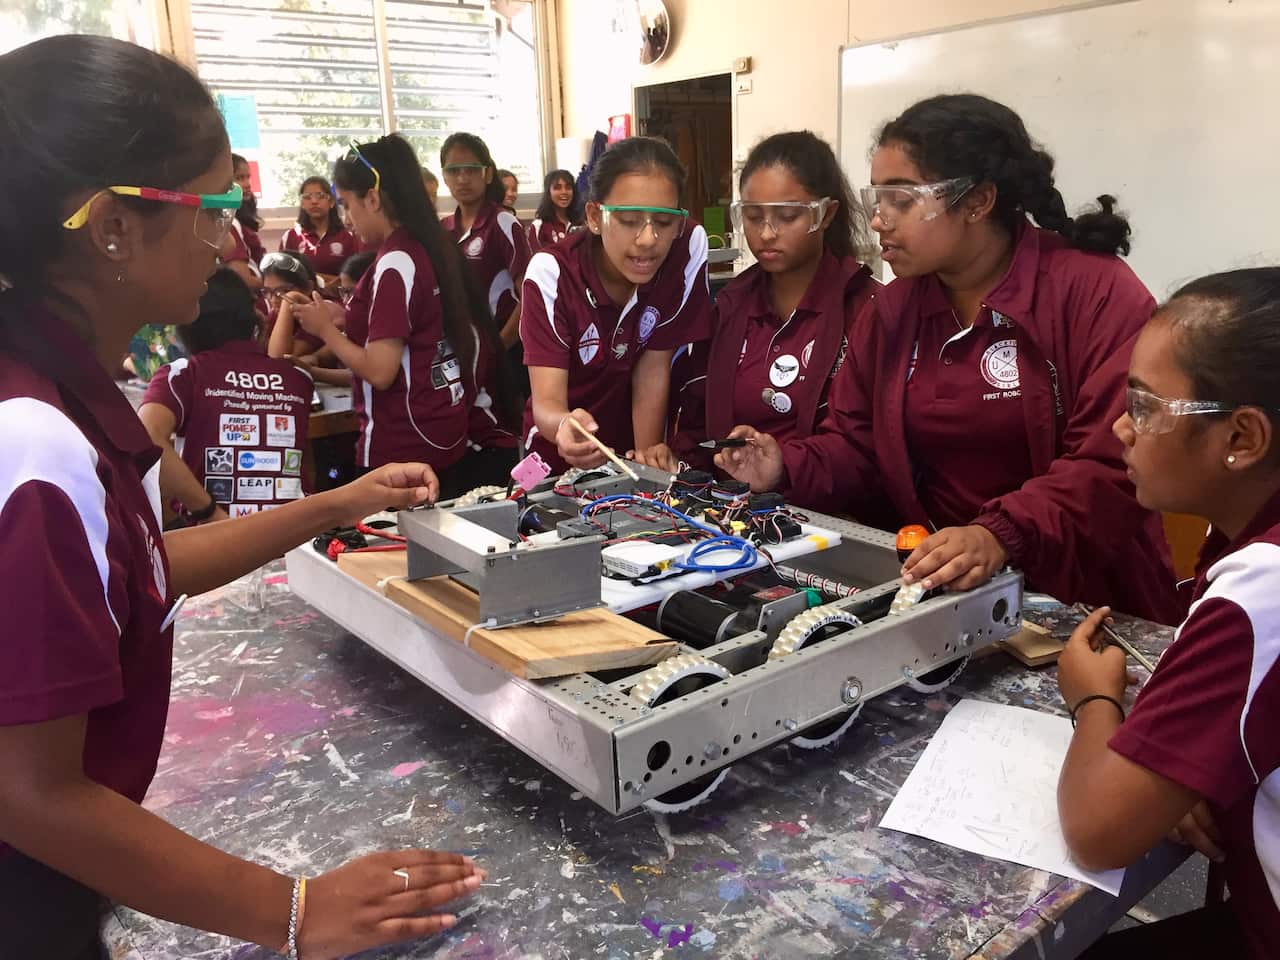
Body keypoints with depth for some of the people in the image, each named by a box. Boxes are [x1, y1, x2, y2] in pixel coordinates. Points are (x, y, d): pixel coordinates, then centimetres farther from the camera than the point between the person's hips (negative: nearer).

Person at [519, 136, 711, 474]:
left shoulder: (690, 246, -14)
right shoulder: (551, 272, -18)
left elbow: (653, 370, -8)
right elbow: (546, 403, -25)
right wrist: (564, 427, -46)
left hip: (634, 447, 2)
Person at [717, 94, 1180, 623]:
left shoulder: (1098, 292, -8)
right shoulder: (890, 310, 10)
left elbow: (1113, 460, -18)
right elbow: (857, 446, 12)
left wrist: (1003, 535, -32)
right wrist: (789, 466, -8)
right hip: (925, 590, 4)